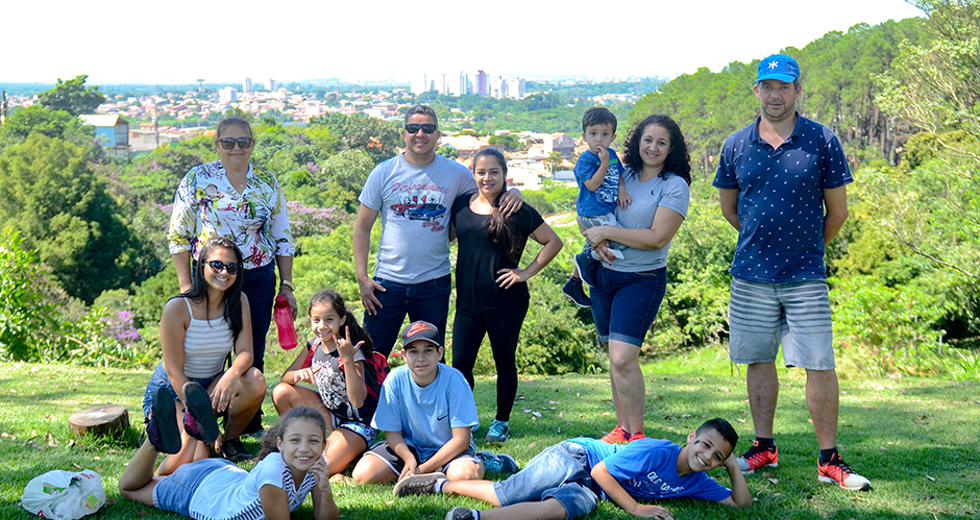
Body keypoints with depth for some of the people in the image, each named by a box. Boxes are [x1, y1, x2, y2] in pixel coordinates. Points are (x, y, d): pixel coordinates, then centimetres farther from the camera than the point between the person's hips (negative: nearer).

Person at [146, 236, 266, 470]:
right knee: (190, 458, -31)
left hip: (211, 385, 5)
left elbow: (245, 352, -14)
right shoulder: (177, 308, -21)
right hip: (172, 390, -5)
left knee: (255, 381, -28)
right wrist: (205, 425, -27)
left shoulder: (239, 302, -6)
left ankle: (231, 440, -3)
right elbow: (175, 371, -21)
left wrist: (232, 374, -41)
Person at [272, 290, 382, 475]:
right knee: (281, 392, -9)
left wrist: (348, 360, -42)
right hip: (331, 414, 7)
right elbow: (285, 377, 2)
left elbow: (358, 401, -33)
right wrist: (299, 374, -23)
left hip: (358, 424, -7)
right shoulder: (315, 345, -3)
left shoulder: (352, 353, -23)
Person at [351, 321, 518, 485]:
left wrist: (423, 469, -22)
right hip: (408, 447, 4)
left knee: (464, 475, -37)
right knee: (363, 474, -20)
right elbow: (392, 432, -4)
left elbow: (461, 439, -17)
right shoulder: (396, 379, -13)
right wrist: (409, 459, -24)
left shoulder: (454, 380, -19)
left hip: (448, 448, -3)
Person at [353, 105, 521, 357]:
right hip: (388, 282, -1)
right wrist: (362, 277, -3)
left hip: (434, 282, 1)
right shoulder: (384, 173, 0)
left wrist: (513, 193, -9)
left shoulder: (456, 174, 1)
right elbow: (362, 226, 5)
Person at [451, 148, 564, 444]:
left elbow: (554, 242, 0)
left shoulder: (517, 212, -6)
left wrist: (527, 272, -4)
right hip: (468, 301, 3)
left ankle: (502, 422, 25)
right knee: (460, 365, 0)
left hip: (506, 303, -3)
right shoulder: (461, 206, 4)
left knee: (505, 364, 9)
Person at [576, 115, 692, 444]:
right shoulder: (623, 176, 9)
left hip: (642, 279, -6)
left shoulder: (675, 186, -7)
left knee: (623, 358, -15)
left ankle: (637, 434, -4)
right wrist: (597, 241, -7)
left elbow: (657, 237, -16)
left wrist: (606, 232, -14)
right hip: (604, 274, 6)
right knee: (614, 356, 10)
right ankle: (622, 428, 19)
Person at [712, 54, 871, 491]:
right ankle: (763, 448, 23)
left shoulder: (822, 142, -3)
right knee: (758, 361, 10)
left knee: (820, 365, -4)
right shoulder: (736, 146, 4)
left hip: (805, 275, -2)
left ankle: (829, 460, 4)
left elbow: (837, 211, 4)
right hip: (751, 275, 2)